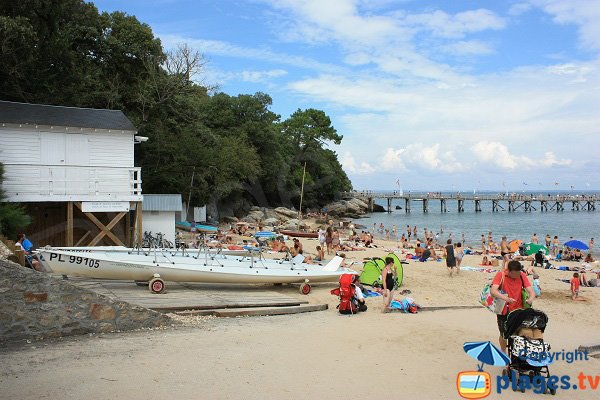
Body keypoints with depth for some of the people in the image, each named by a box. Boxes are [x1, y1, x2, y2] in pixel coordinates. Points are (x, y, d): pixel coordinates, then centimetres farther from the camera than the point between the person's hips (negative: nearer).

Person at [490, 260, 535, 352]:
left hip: (518, 310, 2)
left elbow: (531, 291, -9)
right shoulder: (501, 275, -15)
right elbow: (493, 291, -26)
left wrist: (530, 299, -33)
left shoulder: (522, 276, -5)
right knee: (503, 334, 10)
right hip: (504, 311, -2)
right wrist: (505, 298, -42)